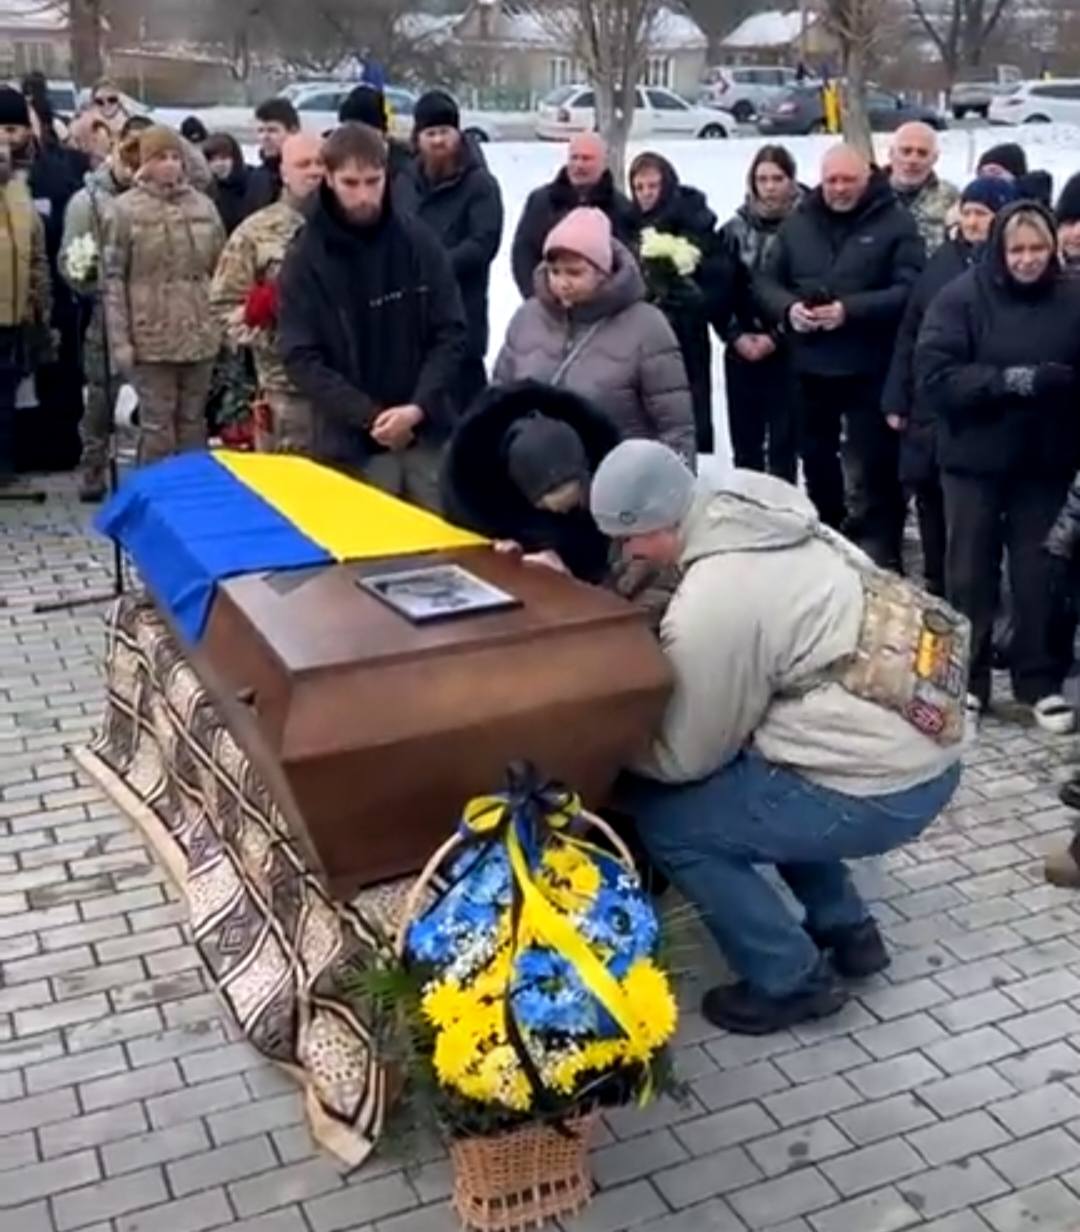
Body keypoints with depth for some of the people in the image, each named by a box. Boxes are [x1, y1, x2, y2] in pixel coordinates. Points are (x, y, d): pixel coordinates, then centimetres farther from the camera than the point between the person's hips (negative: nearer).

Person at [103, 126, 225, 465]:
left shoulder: (203, 205, 5)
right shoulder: (126, 208, -4)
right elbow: (113, 277, -4)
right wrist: (119, 339, -9)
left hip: (200, 337, 3)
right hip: (151, 338, -3)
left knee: (192, 425, 12)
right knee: (157, 426, 1)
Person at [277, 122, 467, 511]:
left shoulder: (420, 243, 2)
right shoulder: (305, 259, -4)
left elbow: (451, 334, 1)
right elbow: (301, 358, -7)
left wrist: (418, 407, -14)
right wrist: (369, 417, -17)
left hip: (429, 433, 2)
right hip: (352, 444, -2)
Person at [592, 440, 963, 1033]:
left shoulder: (711, 604, -21)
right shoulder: (757, 512, 4)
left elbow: (685, 756, -7)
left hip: (882, 788, -9)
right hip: (926, 742, 9)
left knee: (667, 821, -1)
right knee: (755, 781, 29)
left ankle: (791, 982, 9)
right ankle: (847, 930, 31)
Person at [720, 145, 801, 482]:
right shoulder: (734, 229, 7)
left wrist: (775, 337, -13)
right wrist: (736, 335, -7)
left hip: (787, 352, -4)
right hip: (741, 352, 4)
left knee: (783, 442, -1)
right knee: (744, 444, 10)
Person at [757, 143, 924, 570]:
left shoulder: (895, 222, -5)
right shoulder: (799, 223, 10)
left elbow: (910, 290, -14)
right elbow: (766, 281, 9)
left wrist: (851, 310, -24)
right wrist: (788, 308, -12)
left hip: (870, 369, -5)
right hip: (810, 366, 5)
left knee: (870, 470, -2)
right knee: (816, 460, 19)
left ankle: (877, 556, 7)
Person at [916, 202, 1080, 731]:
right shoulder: (963, 296, -8)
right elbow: (933, 376, -15)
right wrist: (1008, 380, -24)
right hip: (975, 457, -1)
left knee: (1038, 572, 8)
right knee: (970, 571, 8)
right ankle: (965, 680, 20)